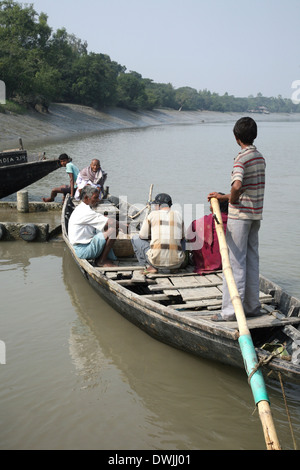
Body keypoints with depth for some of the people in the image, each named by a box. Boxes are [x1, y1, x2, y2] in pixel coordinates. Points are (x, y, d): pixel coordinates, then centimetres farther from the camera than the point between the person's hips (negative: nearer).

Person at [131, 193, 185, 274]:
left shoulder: (152, 214, 5)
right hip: (176, 263, 4)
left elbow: (142, 236, 13)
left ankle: (150, 267, 7)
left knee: (135, 239, 20)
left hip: (157, 260, -4)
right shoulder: (178, 215, 14)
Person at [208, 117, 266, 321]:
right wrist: (224, 197, 17)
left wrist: (232, 200, -11)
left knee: (236, 262, -4)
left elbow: (237, 185, -31)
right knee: (252, 260, 13)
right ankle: (252, 306, 20)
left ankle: (231, 310, 0)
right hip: (256, 214, 8)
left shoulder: (242, 158, -14)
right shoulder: (260, 157, 12)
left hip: (240, 214, -8)